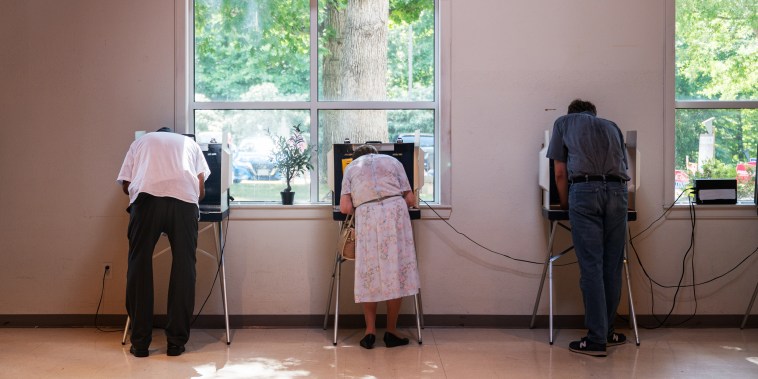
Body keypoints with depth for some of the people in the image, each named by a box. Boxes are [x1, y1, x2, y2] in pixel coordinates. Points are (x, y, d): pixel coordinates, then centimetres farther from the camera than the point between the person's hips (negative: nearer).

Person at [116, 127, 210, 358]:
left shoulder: (140, 141, 34)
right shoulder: (190, 143, 34)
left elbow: (126, 185, 27)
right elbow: (201, 189, 24)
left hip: (146, 197, 0)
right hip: (184, 199, 0)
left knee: (139, 266, 7)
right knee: (183, 268, 7)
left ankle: (140, 343, 9)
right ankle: (176, 342, 9)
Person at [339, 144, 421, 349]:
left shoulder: (351, 167, 21)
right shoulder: (392, 161, 23)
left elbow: (345, 207, 6)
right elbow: (410, 200, 14)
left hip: (366, 215, 0)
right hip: (395, 210, 0)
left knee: (369, 272, 9)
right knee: (396, 270, 5)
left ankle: (370, 331, 7)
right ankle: (391, 332, 10)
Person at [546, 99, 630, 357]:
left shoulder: (563, 122, 21)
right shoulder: (611, 126, 30)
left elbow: (560, 173, 17)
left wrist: (565, 204, 30)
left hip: (585, 190, -3)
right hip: (617, 191, 3)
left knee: (591, 266, -4)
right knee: (612, 266, 9)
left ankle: (596, 340, -4)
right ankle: (607, 332, 19)